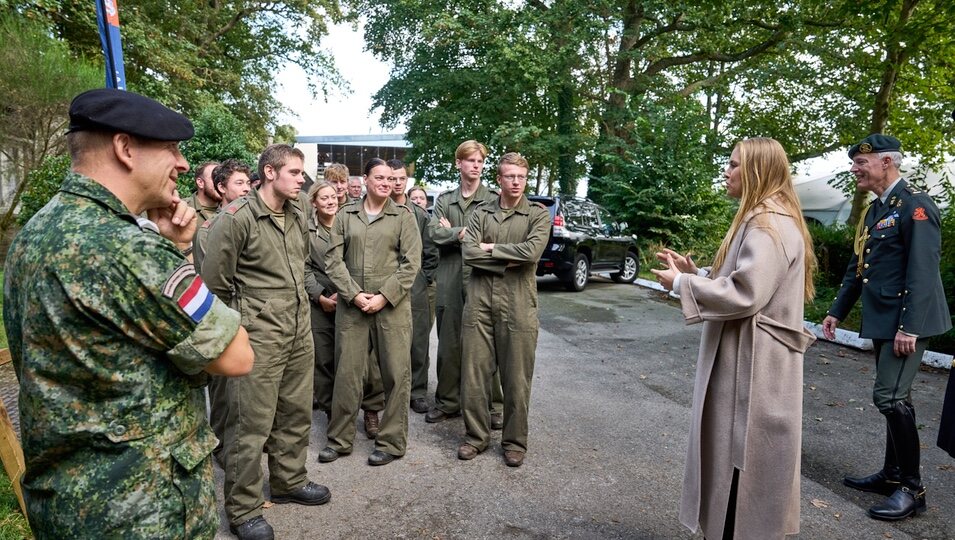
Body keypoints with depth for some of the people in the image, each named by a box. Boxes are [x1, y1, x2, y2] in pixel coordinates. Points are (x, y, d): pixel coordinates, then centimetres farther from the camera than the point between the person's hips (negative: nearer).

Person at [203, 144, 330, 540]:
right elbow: (214, 280, -9)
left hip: (300, 331, 7)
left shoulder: (298, 217, 8)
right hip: (259, 335, -7)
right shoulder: (237, 217, -14)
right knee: (252, 423, 2)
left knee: (296, 413, 17)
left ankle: (289, 482, 37)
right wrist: (239, 320, 1)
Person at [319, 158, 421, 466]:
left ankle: (392, 441, 17)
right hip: (351, 305, 2)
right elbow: (333, 259, 4)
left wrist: (384, 297, -11)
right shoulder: (345, 215, 9)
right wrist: (354, 294, -9)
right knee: (346, 373, 7)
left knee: (396, 374, 3)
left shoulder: (404, 217, 3)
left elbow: (411, 263, -4)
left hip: (392, 306, -1)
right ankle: (340, 439, 22)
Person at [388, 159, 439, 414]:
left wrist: (426, 279, 3)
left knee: (418, 342, 5)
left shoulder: (420, 215, 9)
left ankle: (417, 391, 18)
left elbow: (431, 252, 10)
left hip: (415, 288, 2)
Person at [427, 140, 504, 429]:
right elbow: (435, 233, -3)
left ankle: (493, 405, 16)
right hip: (450, 282, 3)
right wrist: (467, 233, -11)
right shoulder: (444, 200, 12)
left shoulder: (494, 199, 2)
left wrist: (454, 232, -6)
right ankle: (448, 402, 25)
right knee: (449, 346, 11)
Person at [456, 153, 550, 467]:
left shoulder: (538, 214, 4)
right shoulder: (481, 214, 11)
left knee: (517, 379, 6)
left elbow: (532, 251, -14)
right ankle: (477, 435, 25)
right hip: (479, 303, 2)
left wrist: (491, 248, -5)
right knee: (473, 374, 7)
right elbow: (468, 253, -4)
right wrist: (509, 260, -10)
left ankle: (514, 441, 23)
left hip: (518, 306, -2)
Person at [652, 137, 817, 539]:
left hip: (752, 367, -11)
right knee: (734, 459, 20)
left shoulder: (769, 224, -19)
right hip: (742, 361, 11)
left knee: (742, 467, 2)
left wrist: (681, 283, -17)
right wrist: (694, 271, 7)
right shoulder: (763, 220, 16)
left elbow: (745, 294, -26)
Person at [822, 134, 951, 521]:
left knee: (889, 397, -7)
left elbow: (923, 270, -20)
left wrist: (909, 327, -23)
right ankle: (893, 474, 26)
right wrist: (837, 311, 17)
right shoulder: (874, 211, 14)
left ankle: (912, 488, 7)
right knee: (894, 398, 15)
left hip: (905, 320, -9)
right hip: (882, 320, 9)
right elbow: (858, 267, 18)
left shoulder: (915, 204, -13)